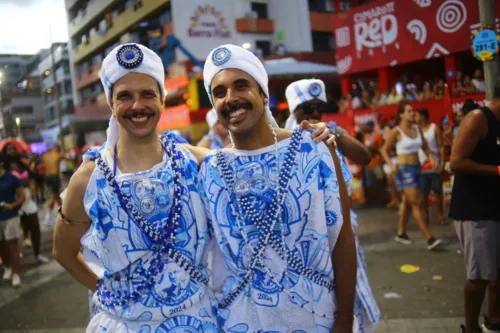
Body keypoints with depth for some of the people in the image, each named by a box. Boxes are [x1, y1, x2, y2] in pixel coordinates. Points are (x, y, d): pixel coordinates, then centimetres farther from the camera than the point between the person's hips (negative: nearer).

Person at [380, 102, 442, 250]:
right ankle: (429, 239, -10)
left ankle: (401, 233, 29)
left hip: (416, 167, 7)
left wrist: (431, 157, 1)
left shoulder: (417, 128, 6)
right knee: (416, 204, -10)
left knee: (407, 202, 15)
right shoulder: (396, 131, -10)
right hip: (404, 169, -7)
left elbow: (424, 146, 18)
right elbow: (384, 150, -5)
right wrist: (391, 165, -18)